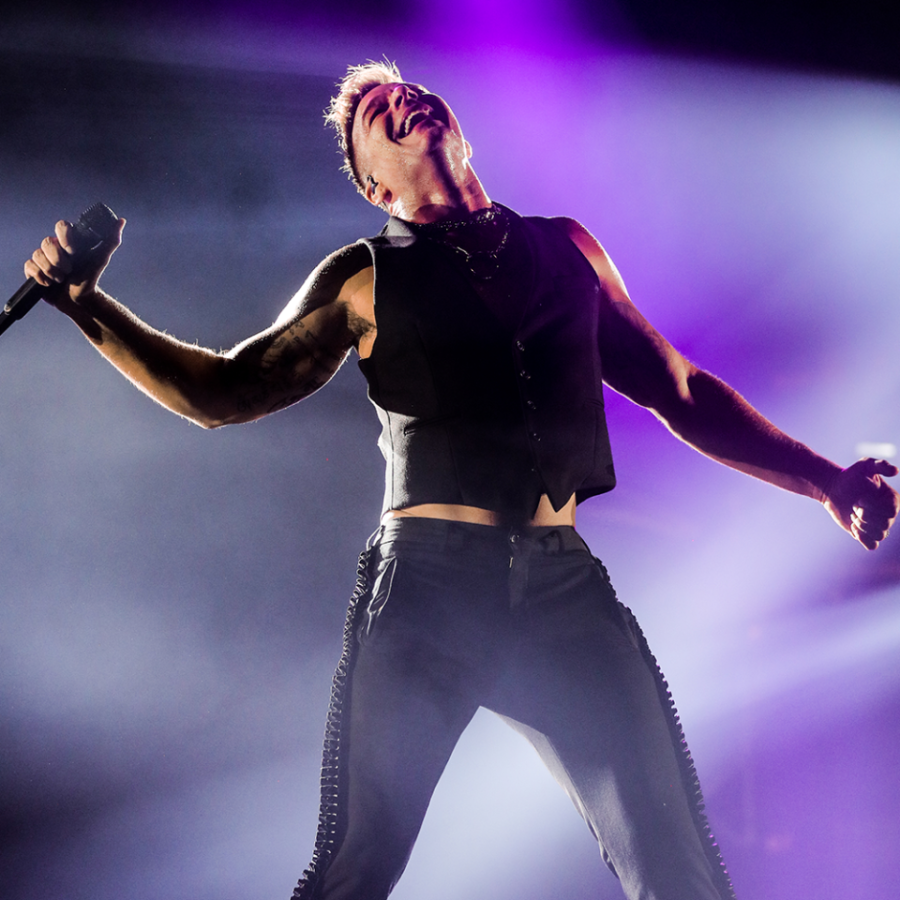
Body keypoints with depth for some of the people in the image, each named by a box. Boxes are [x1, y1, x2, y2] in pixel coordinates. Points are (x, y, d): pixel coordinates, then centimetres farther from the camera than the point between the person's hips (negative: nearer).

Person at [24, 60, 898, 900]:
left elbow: (679, 391, 22)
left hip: (565, 587, 2)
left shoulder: (566, 247, 20)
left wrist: (826, 478, 16)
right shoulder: (364, 278, 13)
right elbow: (222, 391, 14)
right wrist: (87, 305, 3)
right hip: (425, 587, -2)